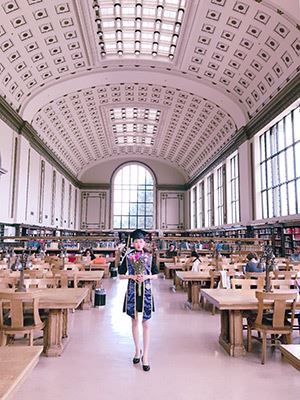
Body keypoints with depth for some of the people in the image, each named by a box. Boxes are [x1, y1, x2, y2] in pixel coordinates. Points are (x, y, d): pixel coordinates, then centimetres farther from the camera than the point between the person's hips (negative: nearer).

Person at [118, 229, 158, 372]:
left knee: (146, 323, 0)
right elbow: (121, 275, 3)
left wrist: (147, 276, -14)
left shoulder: (149, 256, 0)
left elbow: (156, 275, 5)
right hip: (132, 291, 1)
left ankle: (145, 355, 7)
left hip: (146, 291, -1)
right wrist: (131, 276, -14)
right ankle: (137, 350, 29)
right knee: (134, 322, 12)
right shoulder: (128, 257, 0)